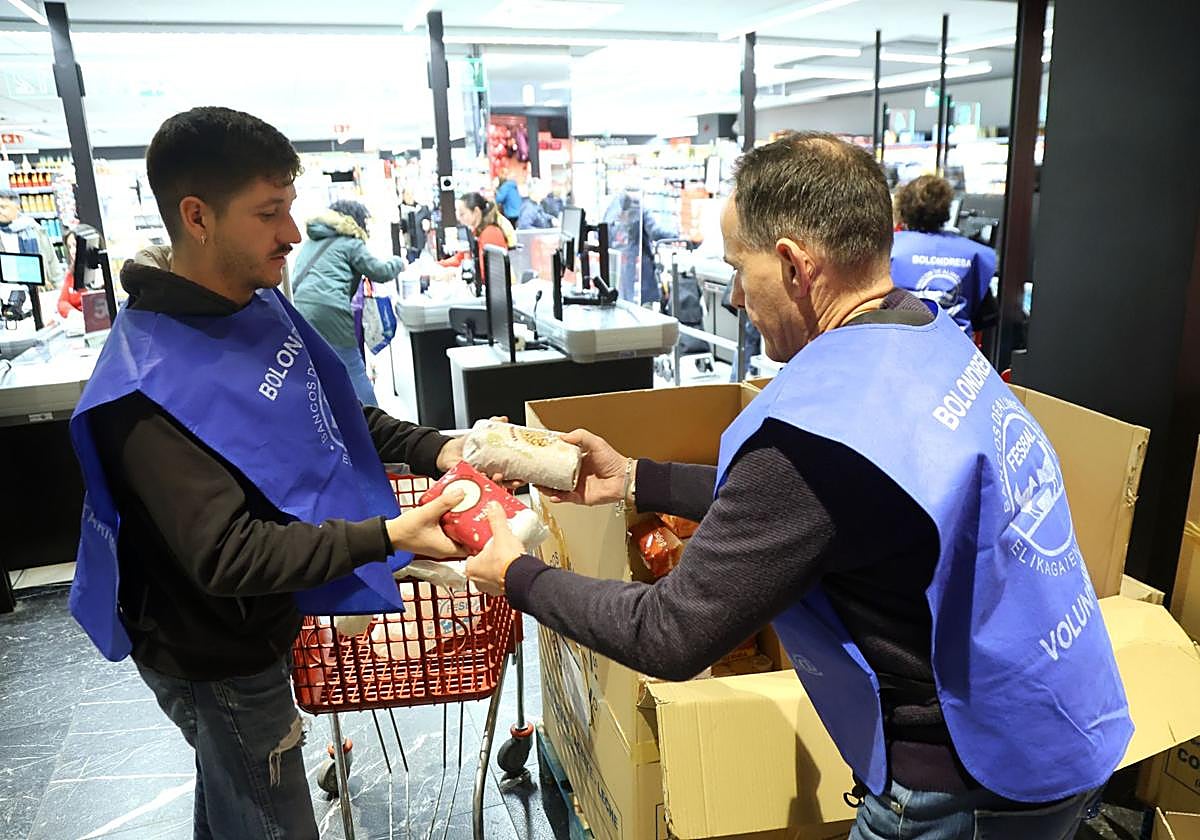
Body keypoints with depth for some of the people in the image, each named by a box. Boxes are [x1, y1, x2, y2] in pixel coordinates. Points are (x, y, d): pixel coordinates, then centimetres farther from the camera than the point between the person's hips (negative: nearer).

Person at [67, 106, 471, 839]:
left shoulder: (262, 306, -4)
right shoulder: (151, 386, -30)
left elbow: (329, 410, 8)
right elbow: (225, 556, -32)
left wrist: (432, 450, -7)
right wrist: (389, 536, -39)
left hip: (254, 622, 8)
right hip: (217, 661, -8)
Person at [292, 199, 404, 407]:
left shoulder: (311, 242, 25)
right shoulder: (350, 243, 5)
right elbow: (381, 272, 5)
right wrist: (398, 262, 25)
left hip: (297, 306, 6)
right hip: (327, 311, -6)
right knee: (354, 371, 4)